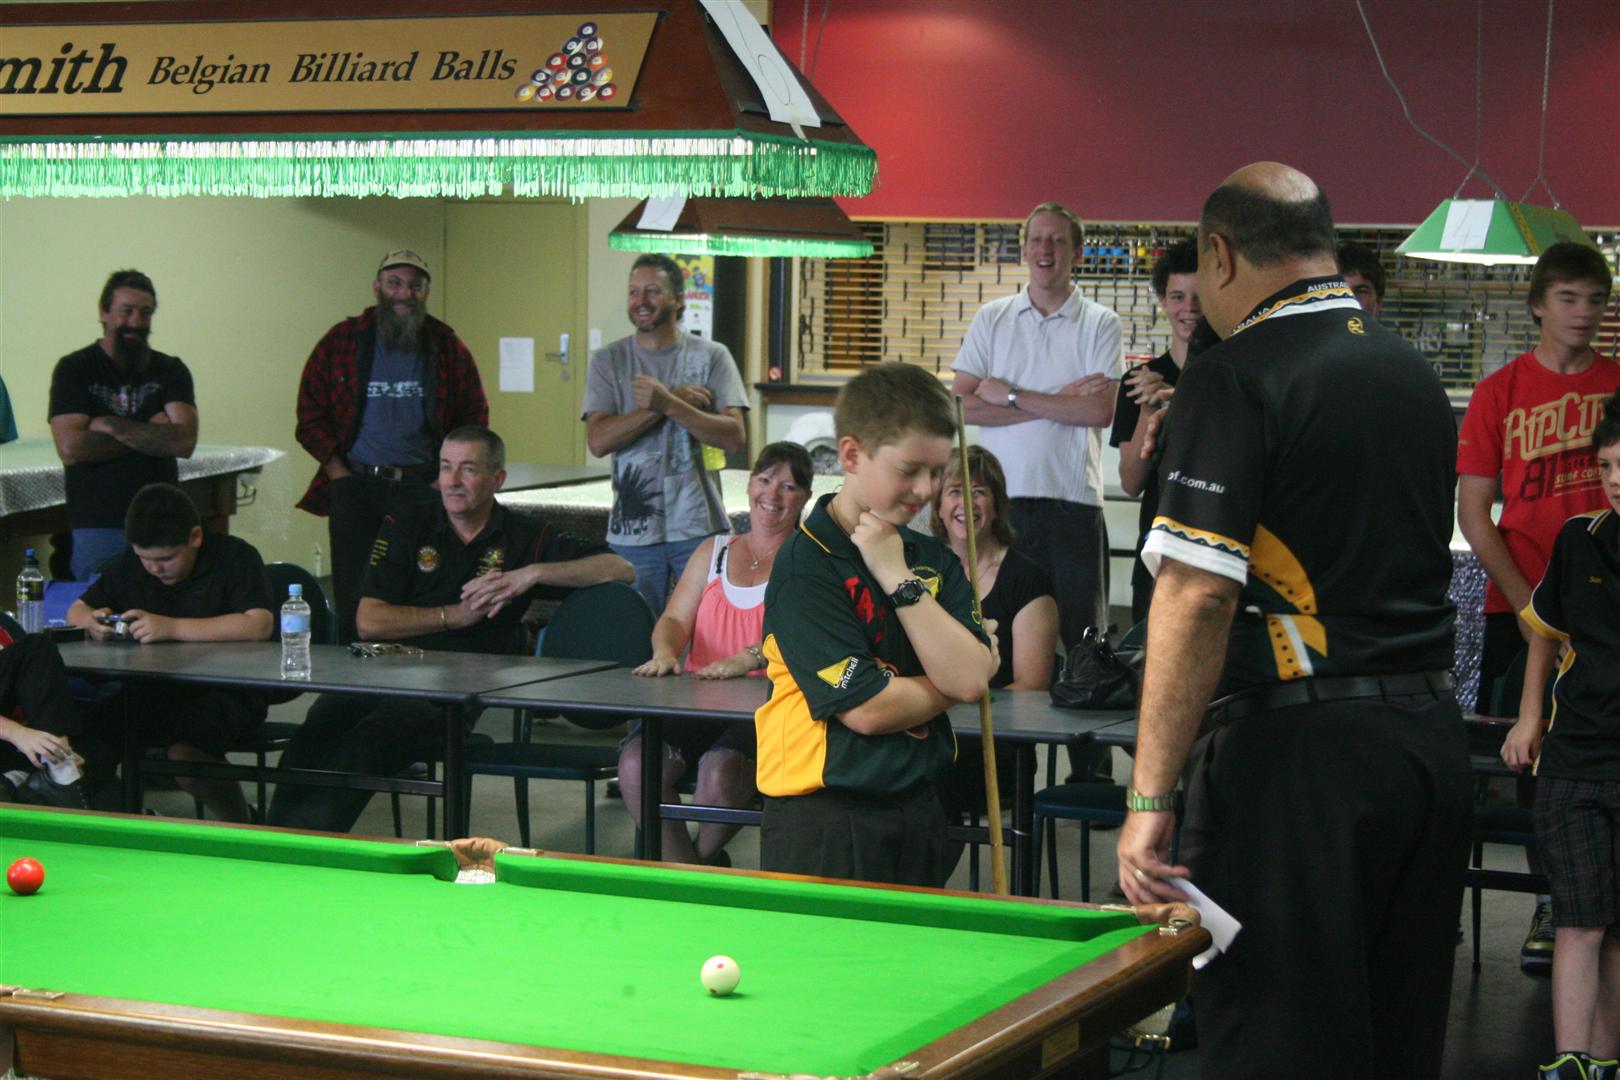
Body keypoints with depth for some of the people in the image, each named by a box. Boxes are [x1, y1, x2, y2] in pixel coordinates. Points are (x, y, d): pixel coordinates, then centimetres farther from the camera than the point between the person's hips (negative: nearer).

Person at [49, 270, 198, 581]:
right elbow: (70, 448, -12)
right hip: (96, 528, -2)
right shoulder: (75, 369, 1)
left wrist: (110, 425, -10)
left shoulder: (170, 371, 8)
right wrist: (150, 433, -7)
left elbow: (184, 441, -7)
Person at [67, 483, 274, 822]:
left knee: (184, 750, -34)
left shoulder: (235, 557, -7)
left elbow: (259, 625, -22)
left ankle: (241, 823, -5)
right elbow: (77, 610, 20)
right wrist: (91, 623, -8)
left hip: (228, 691, -6)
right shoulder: (131, 564, 11)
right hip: (152, 692, 6)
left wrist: (172, 628, -27)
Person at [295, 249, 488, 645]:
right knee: (352, 601, -2)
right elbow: (310, 416, 8)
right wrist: (341, 475, -3)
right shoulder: (342, 341, 7)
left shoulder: (447, 348, 9)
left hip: (423, 490, 0)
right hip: (355, 489, 0)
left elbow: (474, 419, 13)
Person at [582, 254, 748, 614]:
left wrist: (669, 404, -19)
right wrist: (671, 402, -12)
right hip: (632, 530, 1)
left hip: (700, 528, -1)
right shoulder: (609, 361, 5)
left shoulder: (712, 357, 3)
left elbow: (734, 436, -8)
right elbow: (598, 440, -8)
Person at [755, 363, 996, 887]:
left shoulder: (934, 559, 8)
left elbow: (971, 678, -8)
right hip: (824, 824, -6)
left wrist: (898, 578, -12)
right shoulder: (804, 564, -13)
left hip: (916, 808, 6)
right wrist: (955, 685, -3)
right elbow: (866, 708, -19)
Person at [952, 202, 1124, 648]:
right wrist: (1056, 403, -6)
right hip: (1000, 495, 2)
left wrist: (1012, 396, -6)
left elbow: (1101, 411, -8)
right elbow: (961, 406, 0)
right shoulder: (991, 319, 11)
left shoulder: (1100, 324, 6)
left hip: (1073, 499, -2)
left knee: (1078, 633, -3)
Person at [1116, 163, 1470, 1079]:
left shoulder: (1237, 380, -11)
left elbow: (1197, 594, -19)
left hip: (1299, 756, -8)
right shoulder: (1418, 377, 13)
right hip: (1434, 741, 8)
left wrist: (1151, 796, -18)